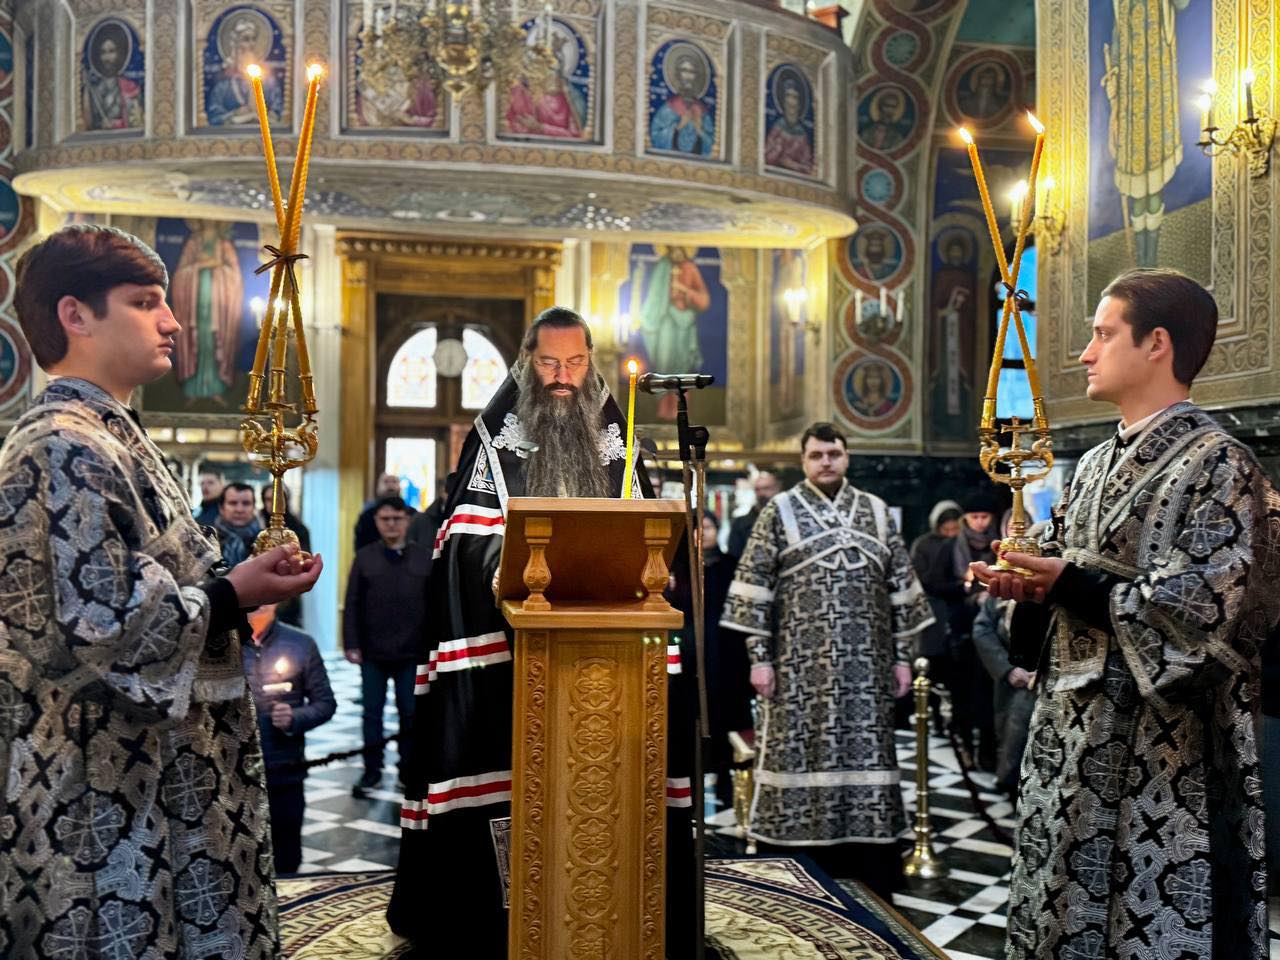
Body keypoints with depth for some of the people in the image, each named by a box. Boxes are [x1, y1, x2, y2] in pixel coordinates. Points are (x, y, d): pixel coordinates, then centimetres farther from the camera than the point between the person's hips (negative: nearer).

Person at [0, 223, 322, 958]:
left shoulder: (110, 436, 14)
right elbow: (98, 625, -23)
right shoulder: (65, 450, -17)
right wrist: (233, 596, -15)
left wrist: (232, 591, 7)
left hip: (135, 768, 10)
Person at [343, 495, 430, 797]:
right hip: (372, 652, 0)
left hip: (412, 652, 0)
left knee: (410, 713, 7)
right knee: (372, 713, 7)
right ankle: (372, 770, 18)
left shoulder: (424, 557, 2)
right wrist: (351, 644, -5)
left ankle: (408, 769, 21)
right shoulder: (364, 557, 3)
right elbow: (352, 605, 2)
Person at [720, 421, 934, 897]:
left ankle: (870, 874, 16)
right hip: (801, 666, -2)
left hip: (865, 667, 3)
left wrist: (902, 655, 7)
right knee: (802, 758, 0)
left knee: (866, 754, 4)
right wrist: (759, 656, -7)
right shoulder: (780, 511, 2)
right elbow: (754, 586, -1)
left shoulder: (876, 511, 10)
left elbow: (901, 586, 11)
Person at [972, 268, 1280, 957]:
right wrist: (1030, 582, -2)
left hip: (1160, 749, -8)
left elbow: (1209, 608, -19)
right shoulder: (1096, 464, 12)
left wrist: (1069, 585, -17)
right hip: (1075, 730, 8)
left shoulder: (1218, 464, -12)